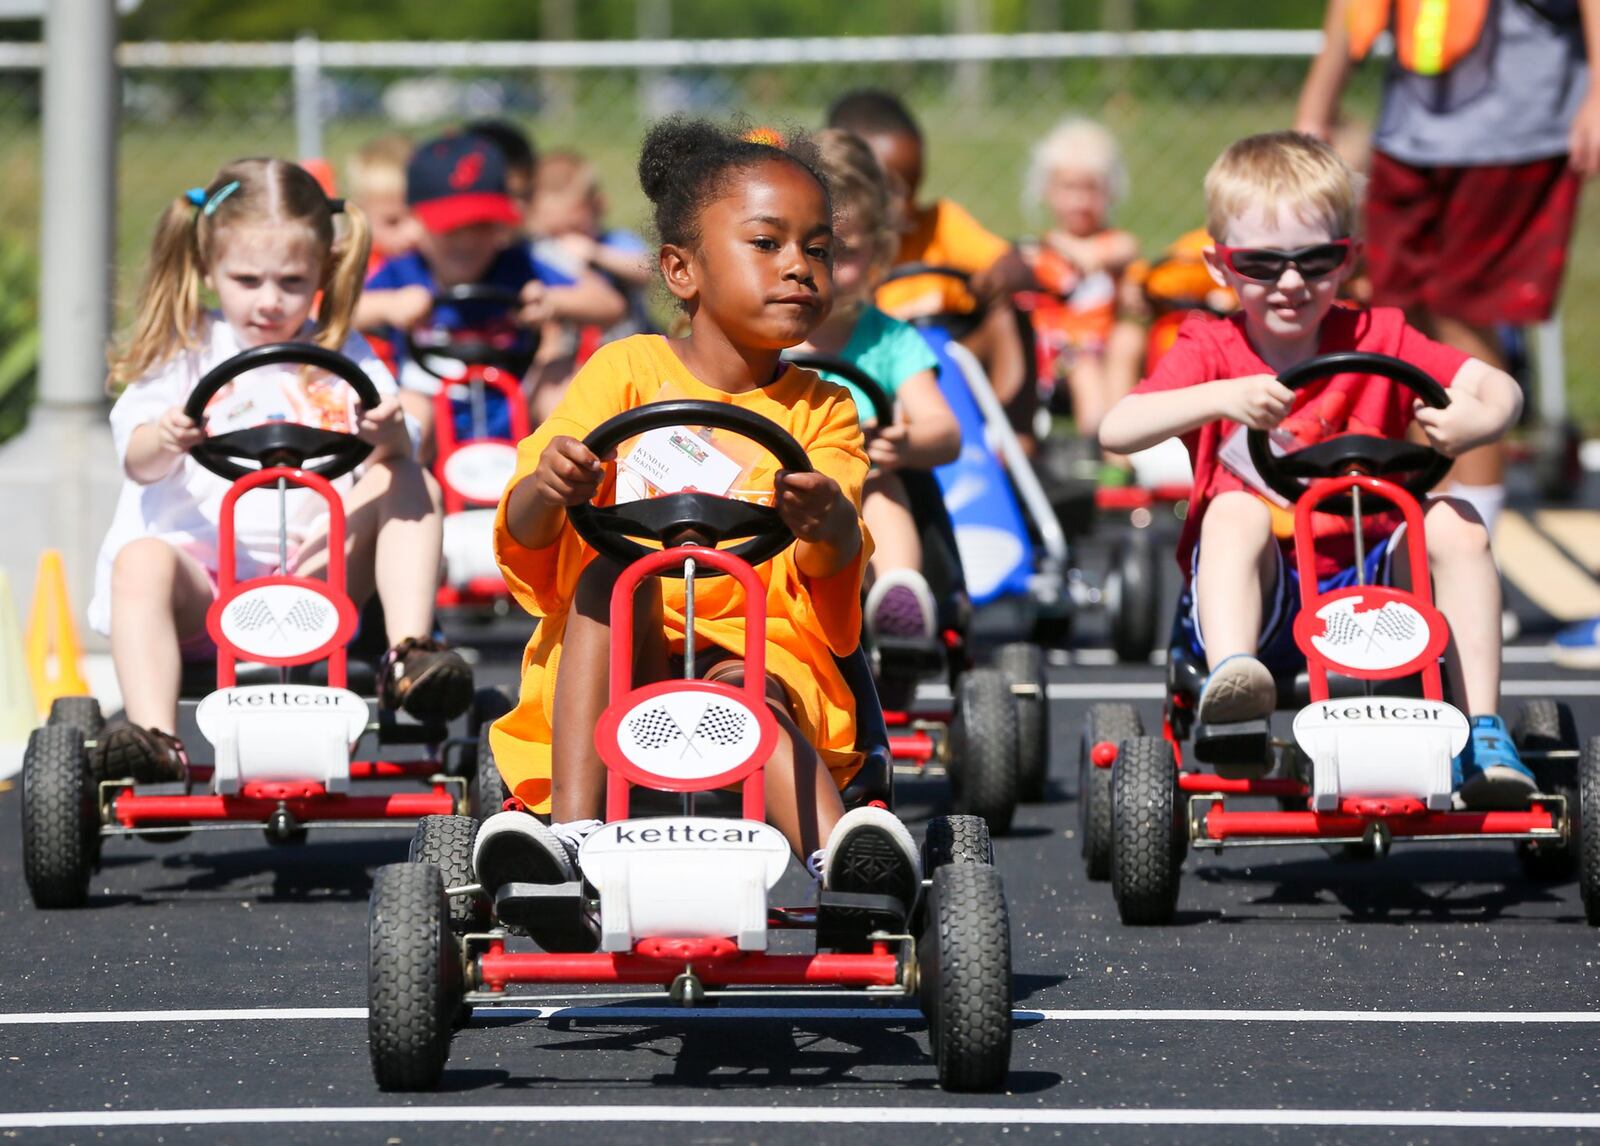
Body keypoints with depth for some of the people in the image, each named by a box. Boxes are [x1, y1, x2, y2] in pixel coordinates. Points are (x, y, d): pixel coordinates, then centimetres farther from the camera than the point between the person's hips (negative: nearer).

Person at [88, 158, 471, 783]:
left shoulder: (342, 355, 13)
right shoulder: (185, 351, 10)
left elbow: (391, 457, -1)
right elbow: (137, 461, -3)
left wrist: (388, 435, -26)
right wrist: (167, 438, -28)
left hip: (314, 571, 2)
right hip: (199, 568, -2)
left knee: (409, 485, -15)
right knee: (140, 560, -34)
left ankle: (409, 652, -28)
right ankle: (152, 735, -49)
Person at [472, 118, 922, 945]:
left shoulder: (822, 413, 11)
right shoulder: (629, 371, 8)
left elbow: (836, 564, -8)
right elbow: (524, 533, -2)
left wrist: (829, 523, -34)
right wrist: (549, 485, -28)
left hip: (764, 654, 0)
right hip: (609, 677, 0)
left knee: (745, 690, -34)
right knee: (615, 572, -30)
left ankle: (836, 848, -61)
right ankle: (574, 826, -43)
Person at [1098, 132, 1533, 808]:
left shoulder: (1377, 340, 7)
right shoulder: (1210, 352, 2)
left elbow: (1497, 388, -2)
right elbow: (1116, 430, -15)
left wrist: (1477, 419, -27)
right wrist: (1221, 398, -32)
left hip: (1368, 590, 2)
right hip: (1256, 600, -2)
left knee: (1454, 522, -21)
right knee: (1236, 510, -29)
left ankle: (1482, 732, -22)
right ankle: (1229, 677, -50)